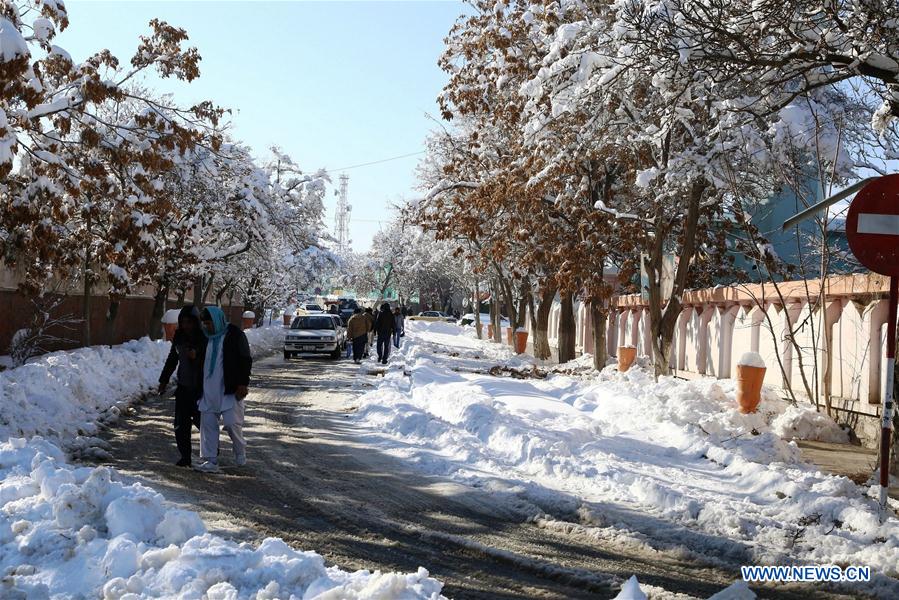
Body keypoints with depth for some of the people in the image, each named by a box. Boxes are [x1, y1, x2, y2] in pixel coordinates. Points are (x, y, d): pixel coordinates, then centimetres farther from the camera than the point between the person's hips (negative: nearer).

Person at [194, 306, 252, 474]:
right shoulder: (207, 337, 15)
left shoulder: (234, 334, -5)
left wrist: (243, 383, -14)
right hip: (209, 389, 6)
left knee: (231, 422, -9)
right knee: (207, 423, 1)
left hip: (230, 389, -6)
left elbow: (246, 360, -7)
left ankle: (240, 453, 17)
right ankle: (210, 461, 5)